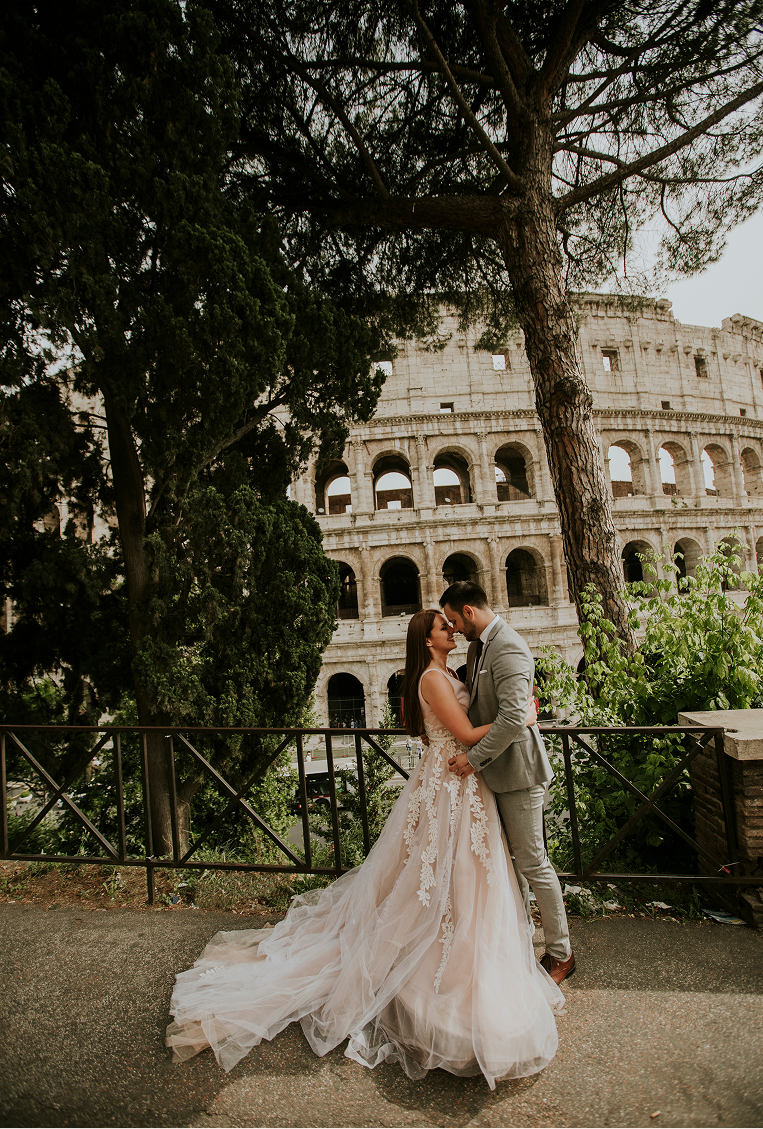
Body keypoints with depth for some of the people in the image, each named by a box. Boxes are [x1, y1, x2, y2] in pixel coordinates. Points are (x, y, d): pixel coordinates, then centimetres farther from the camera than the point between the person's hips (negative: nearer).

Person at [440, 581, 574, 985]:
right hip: (495, 770, 9)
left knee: (532, 863, 4)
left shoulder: (508, 649, -23)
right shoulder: (478, 646, 9)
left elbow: (513, 716, -30)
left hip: (517, 770, -9)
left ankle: (560, 953, 23)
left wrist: (475, 758, -23)